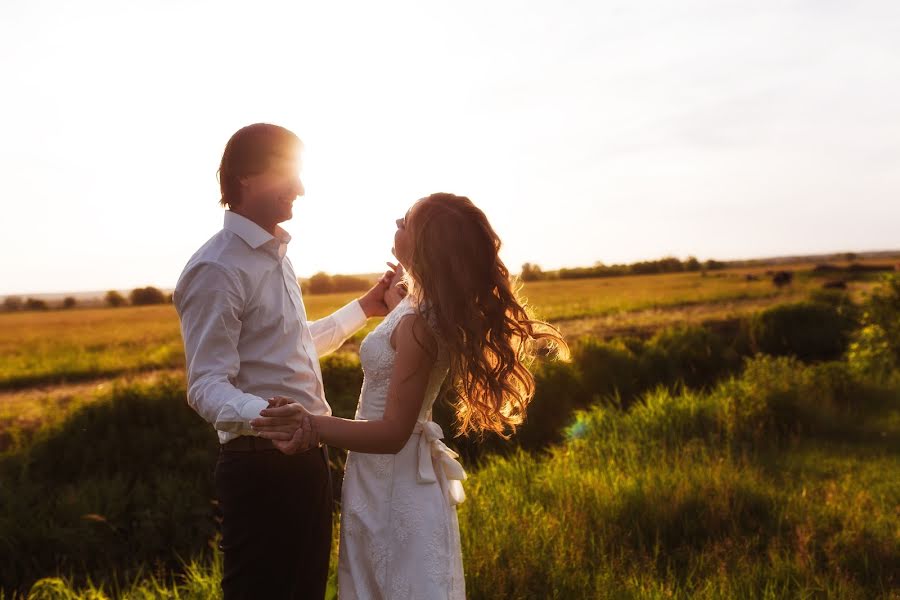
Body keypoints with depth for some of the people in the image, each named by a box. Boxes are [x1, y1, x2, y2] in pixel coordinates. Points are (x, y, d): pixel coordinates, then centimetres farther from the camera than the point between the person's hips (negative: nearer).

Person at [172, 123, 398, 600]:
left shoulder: (277, 255, 13)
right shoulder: (217, 269, -16)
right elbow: (206, 386, -22)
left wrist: (363, 309, 31)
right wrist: (264, 415, -42)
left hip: (305, 459, 9)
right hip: (261, 466, -9)